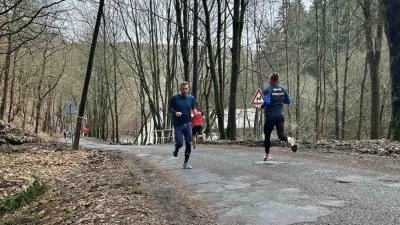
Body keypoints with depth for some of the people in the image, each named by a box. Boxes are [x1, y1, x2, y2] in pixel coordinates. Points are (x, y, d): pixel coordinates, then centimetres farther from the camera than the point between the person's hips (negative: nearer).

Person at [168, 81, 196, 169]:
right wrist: (175, 112, -18)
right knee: (179, 143, -8)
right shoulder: (175, 98, -6)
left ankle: (186, 163, 15)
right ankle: (176, 149, 31)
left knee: (188, 144, 1)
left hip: (188, 124, 2)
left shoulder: (191, 98, 2)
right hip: (178, 125, -2)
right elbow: (169, 108, 2)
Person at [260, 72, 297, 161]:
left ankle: (267, 155, 22)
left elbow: (266, 102, -21)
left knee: (267, 136, 13)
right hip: (280, 116, 3)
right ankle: (289, 140, -33)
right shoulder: (283, 89, 7)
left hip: (270, 116, -3)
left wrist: (261, 106, -2)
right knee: (281, 135, 0)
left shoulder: (267, 89, -9)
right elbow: (288, 101, 11)